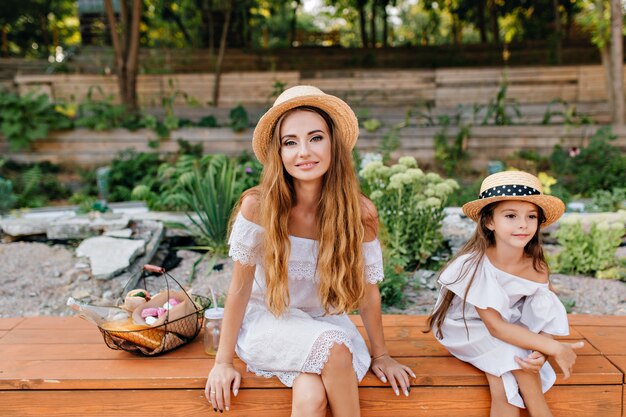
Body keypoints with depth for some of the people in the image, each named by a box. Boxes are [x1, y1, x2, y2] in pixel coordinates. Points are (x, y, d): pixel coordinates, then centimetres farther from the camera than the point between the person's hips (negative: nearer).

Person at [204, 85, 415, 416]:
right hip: (267, 320, -1)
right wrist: (223, 362, -8)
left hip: (324, 321, 1)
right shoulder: (258, 205, -21)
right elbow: (240, 287, -12)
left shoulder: (360, 213, -17)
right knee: (333, 346, -30)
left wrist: (381, 355, 5)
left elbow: (367, 291, -5)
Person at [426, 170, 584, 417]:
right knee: (513, 356, -26)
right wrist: (554, 348, -28)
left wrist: (540, 354, -35)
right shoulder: (473, 264, -27)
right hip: (468, 330, -3)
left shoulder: (537, 269, -13)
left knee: (502, 383, -23)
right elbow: (495, 326, -25)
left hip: (511, 329, 3)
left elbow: (542, 324, -12)